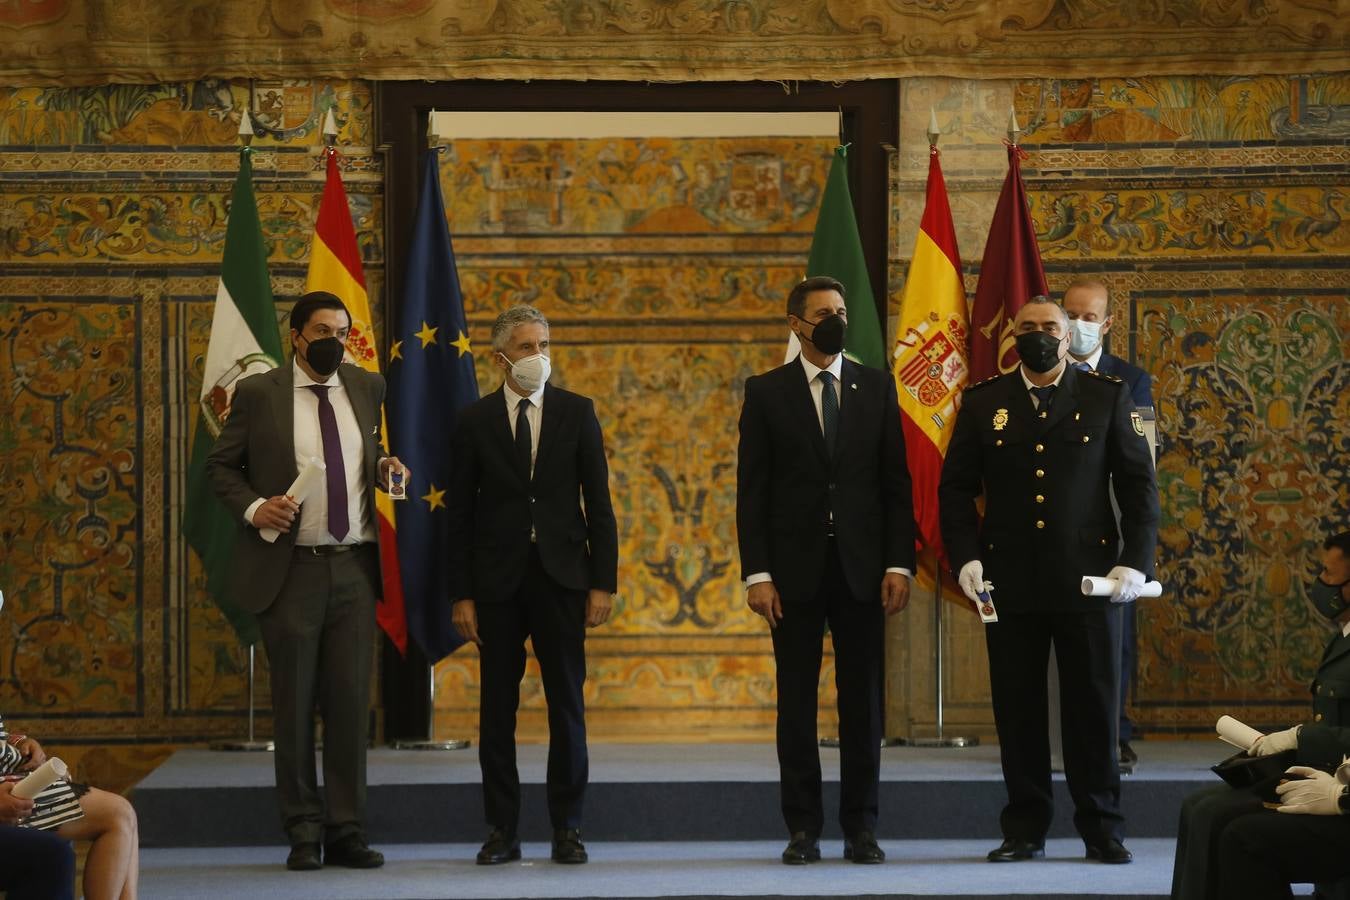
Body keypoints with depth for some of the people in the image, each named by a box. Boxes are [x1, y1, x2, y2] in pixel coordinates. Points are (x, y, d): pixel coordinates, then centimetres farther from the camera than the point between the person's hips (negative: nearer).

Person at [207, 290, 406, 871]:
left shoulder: (367, 388, 9)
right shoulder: (259, 393, -1)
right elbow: (221, 466, 3)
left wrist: (385, 467, 0)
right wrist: (253, 507, -13)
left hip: (354, 567, 3)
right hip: (290, 568, -3)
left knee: (350, 699, 3)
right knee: (295, 703, 3)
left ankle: (347, 830, 9)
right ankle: (303, 831, 12)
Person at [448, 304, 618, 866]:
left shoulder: (577, 413, 4)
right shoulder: (475, 421, 3)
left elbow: (598, 503, 4)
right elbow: (460, 513, 3)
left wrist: (603, 581, -3)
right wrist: (461, 594, -2)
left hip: (561, 574, 0)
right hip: (498, 579, 0)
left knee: (567, 703, 2)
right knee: (497, 708, 4)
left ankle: (567, 828, 9)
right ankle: (503, 830, 10)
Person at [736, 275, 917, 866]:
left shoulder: (876, 387, 7)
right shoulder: (766, 392, 3)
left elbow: (896, 482, 6)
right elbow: (752, 490, 0)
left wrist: (899, 564, -3)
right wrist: (757, 573, -7)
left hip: (862, 567, 1)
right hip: (795, 568, -1)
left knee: (863, 702, 3)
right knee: (797, 702, 3)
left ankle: (860, 827, 9)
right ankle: (802, 828, 8)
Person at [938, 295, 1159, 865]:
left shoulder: (1108, 398, 5)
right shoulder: (983, 403, 7)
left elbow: (1139, 484, 3)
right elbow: (955, 488, 7)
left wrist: (1135, 560, -7)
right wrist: (965, 557, -6)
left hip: (1084, 577, -1)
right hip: (1009, 579, 1)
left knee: (1091, 703, 3)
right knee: (1017, 707, 3)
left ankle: (1101, 829, 10)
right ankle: (1024, 829, 11)